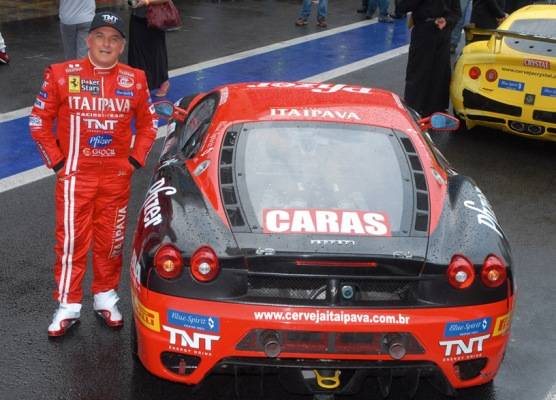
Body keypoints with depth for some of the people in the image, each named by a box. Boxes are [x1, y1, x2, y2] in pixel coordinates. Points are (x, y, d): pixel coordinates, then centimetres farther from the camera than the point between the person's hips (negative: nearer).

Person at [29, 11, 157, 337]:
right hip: (75, 175, -2)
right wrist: (57, 161, -4)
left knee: (111, 240, 11)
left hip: (117, 176, 2)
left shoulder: (135, 80, 1)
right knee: (71, 241, 2)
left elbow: (148, 124, 12)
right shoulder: (61, 75, -5)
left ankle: (106, 297, 28)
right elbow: (39, 121, 0)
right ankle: (68, 306, 13)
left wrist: (135, 160, 3)